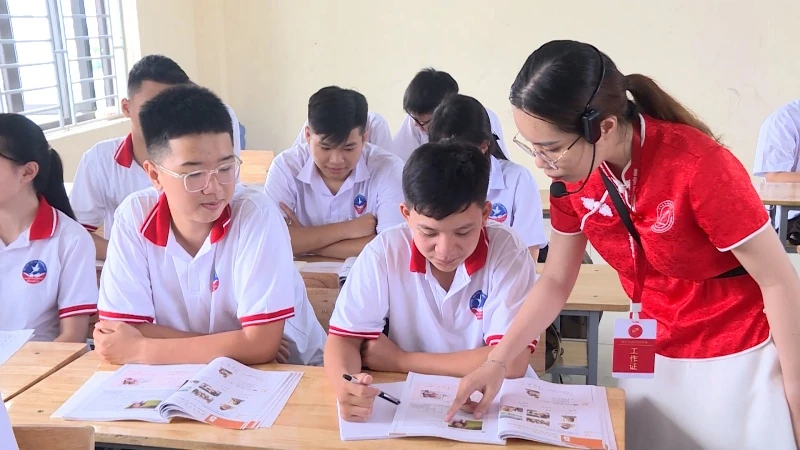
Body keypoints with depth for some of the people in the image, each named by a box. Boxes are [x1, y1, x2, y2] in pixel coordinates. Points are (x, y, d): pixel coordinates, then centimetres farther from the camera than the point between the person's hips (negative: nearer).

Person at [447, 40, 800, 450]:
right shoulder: (571, 176, -13)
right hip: (651, 354, 5)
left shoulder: (697, 166, -30)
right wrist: (495, 362, -8)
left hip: (736, 359, -5)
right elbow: (555, 281, 0)